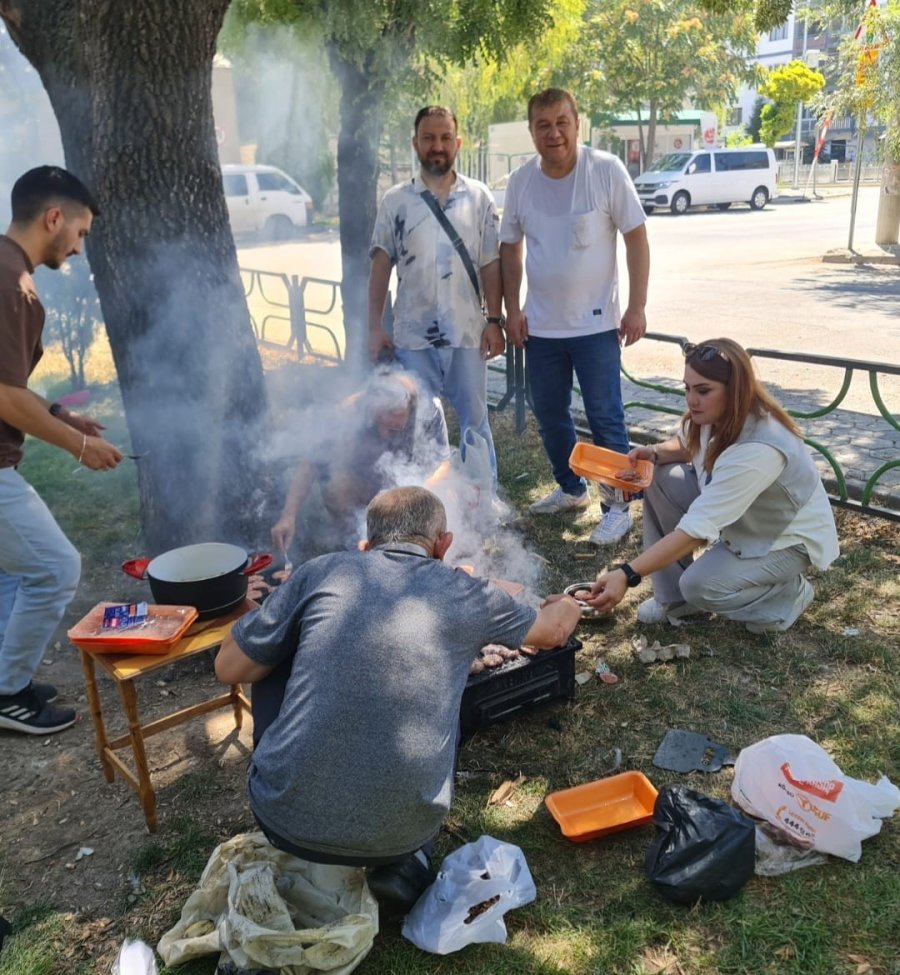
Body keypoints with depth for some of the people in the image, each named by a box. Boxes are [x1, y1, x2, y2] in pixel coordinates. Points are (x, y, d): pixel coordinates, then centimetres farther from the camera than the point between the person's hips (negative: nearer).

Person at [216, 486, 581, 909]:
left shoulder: (322, 571, -2)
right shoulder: (465, 594, 2)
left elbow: (229, 668, 6)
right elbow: (554, 630, 22)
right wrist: (563, 606, 46)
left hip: (287, 818, 0)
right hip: (398, 835, 1)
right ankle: (405, 863, 16)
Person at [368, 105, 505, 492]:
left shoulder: (479, 198, 3)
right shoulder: (395, 201, 3)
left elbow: (490, 264, 3)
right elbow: (381, 266, 3)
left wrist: (494, 320, -4)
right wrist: (374, 326, -1)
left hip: (467, 332, 0)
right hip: (412, 334, 0)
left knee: (474, 423, 9)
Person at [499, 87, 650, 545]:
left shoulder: (606, 170, -10)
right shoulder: (521, 181, 0)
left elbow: (636, 237, -7)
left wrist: (636, 307, -11)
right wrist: (512, 309, 3)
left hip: (595, 323, -4)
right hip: (540, 325, 5)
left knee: (605, 418, 0)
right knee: (549, 415, 15)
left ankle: (617, 506, 14)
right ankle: (571, 489, 35)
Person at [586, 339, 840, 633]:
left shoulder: (759, 449, -38)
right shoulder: (718, 415, -14)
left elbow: (697, 529, -42)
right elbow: (687, 445, 11)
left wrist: (627, 575, -45)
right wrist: (655, 452, -13)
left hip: (789, 538, -8)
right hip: (742, 520, 8)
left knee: (700, 587, -27)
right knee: (661, 479, -9)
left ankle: (791, 593, 3)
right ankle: (675, 600, 1)